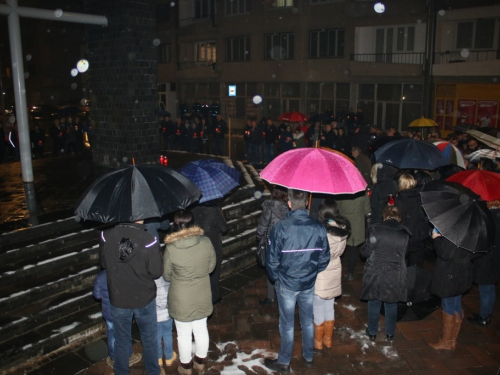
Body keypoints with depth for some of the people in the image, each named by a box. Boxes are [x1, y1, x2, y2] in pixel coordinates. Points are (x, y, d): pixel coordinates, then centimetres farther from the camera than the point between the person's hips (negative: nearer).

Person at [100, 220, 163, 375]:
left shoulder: (106, 236, -15)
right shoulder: (148, 240, -24)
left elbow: (103, 264, 1)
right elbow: (156, 273, -14)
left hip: (118, 299, 2)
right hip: (144, 298, -1)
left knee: (121, 341, 22)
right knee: (149, 339, 21)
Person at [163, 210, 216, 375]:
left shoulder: (171, 248, -23)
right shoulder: (206, 242, -16)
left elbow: (166, 275, -8)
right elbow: (211, 266, -1)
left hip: (182, 299, -3)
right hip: (202, 297, 3)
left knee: (184, 334, 18)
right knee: (201, 330, 23)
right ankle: (200, 362, 43)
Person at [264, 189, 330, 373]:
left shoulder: (280, 227, -22)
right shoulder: (319, 227, -13)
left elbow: (272, 260, -15)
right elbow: (324, 258, -5)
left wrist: (275, 278, 4)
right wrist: (312, 273, 12)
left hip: (286, 284, -3)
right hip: (309, 284, 3)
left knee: (287, 325, 14)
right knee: (308, 321, 22)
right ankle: (308, 357, 40)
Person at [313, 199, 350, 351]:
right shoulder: (343, 230, -8)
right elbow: (340, 251, 5)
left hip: (320, 276, -6)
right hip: (335, 273, 6)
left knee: (318, 310, 12)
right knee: (329, 307, 22)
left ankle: (318, 342, 28)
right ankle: (328, 340, 37)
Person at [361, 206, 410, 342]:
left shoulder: (376, 229, -14)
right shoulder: (405, 233, -5)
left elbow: (365, 252, -9)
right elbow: (404, 252, 7)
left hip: (376, 273, -2)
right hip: (395, 275, 2)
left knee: (374, 304, 15)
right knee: (392, 304, 19)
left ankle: (372, 332, 28)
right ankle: (390, 333, 32)